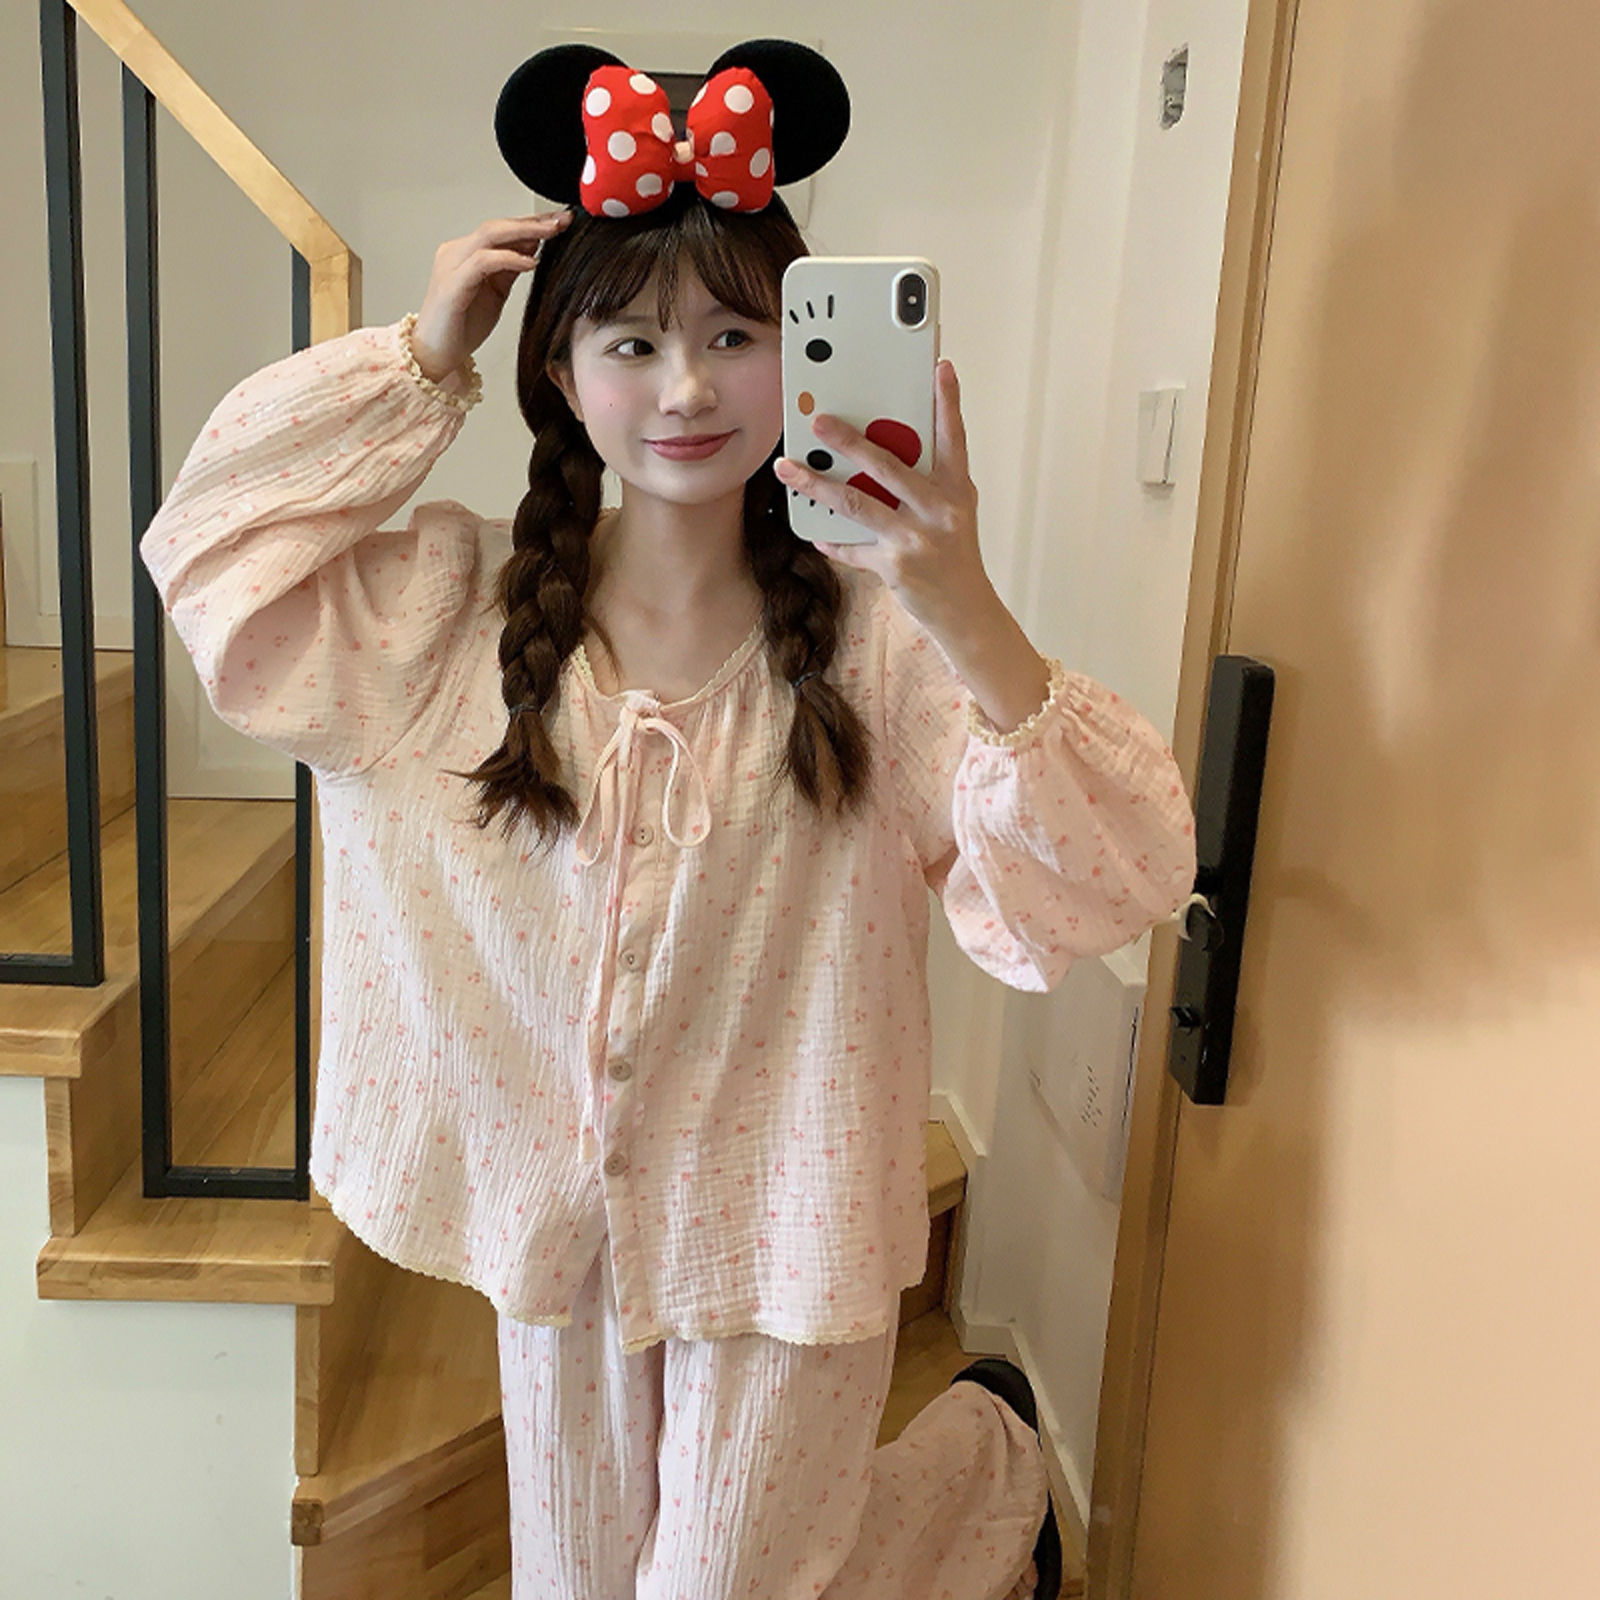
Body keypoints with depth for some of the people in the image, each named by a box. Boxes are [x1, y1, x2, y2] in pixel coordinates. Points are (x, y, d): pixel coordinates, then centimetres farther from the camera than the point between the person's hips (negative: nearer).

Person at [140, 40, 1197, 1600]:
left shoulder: (872, 639, -19)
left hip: (783, 1221, -4)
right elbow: (211, 548, -7)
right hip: (553, 1196, 4)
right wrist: (420, 356, -13)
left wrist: (966, 616, -42)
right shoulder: (461, 610, -8)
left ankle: (988, 1444, 40)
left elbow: (1112, 879, -26)